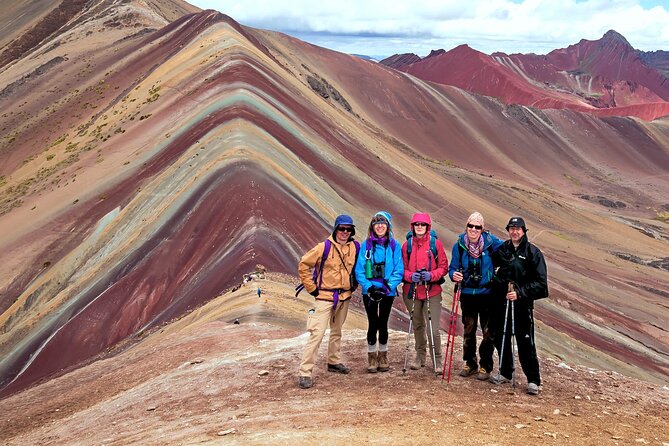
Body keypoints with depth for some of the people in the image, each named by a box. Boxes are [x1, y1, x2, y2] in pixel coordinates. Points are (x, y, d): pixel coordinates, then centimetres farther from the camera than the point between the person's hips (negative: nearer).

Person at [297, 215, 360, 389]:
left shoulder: (355, 247, 1)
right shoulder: (324, 247, -14)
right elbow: (303, 265, -9)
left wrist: (353, 285, 13)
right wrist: (311, 288, -8)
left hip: (345, 297, 6)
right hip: (325, 297, -5)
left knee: (337, 331, 20)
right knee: (317, 333, -12)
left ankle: (334, 362, 37)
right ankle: (305, 373, -11)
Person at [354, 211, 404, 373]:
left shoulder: (394, 245, -2)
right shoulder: (366, 245, -2)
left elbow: (398, 270, -4)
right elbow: (359, 270, -3)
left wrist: (387, 287, -15)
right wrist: (369, 287, -14)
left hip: (388, 292, 0)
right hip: (369, 292, 0)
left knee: (383, 324, 9)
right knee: (373, 324, 2)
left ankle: (383, 357, 25)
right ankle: (372, 357, 17)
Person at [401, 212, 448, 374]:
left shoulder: (436, 243, -2)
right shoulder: (407, 245, 2)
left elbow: (444, 266, -1)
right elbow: (402, 268, 5)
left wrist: (432, 275, -18)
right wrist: (410, 276, -15)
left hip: (432, 291, -2)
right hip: (412, 291, 2)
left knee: (434, 329, -8)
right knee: (417, 325, 16)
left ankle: (437, 361, 6)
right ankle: (420, 357, 33)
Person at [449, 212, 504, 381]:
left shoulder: (490, 242, -7)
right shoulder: (459, 245, -3)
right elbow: (453, 267, 3)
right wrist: (454, 275, -19)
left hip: (488, 294, -1)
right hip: (467, 294, 1)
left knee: (488, 332, 2)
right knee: (468, 331, 11)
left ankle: (485, 366, 15)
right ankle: (470, 363, 25)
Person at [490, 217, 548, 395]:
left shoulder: (533, 253, -5)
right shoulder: (502, 249, 8)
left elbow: (540, 282, -8)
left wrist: (520, 293, -17)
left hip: (523, 304, -4)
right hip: (502, 302, 5)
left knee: (525, 342, -5)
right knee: (501, 338, 11)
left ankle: (533, 380, 5)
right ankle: (505, 373, 28)